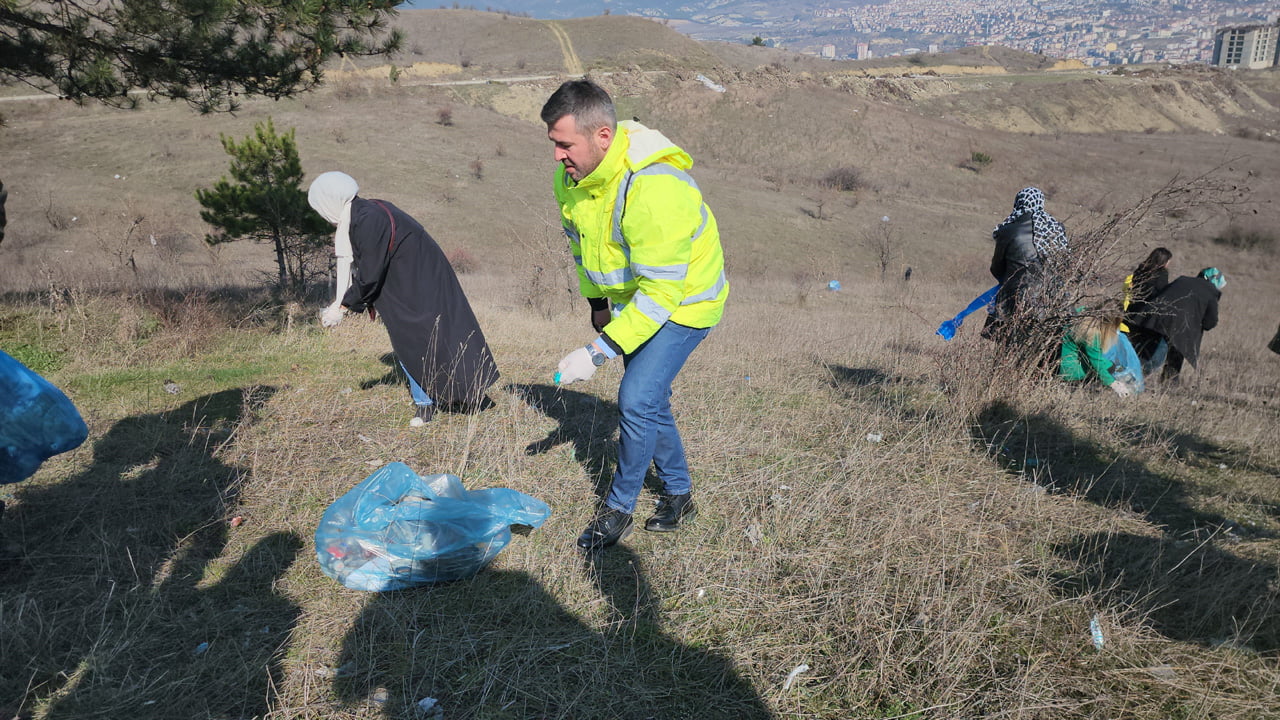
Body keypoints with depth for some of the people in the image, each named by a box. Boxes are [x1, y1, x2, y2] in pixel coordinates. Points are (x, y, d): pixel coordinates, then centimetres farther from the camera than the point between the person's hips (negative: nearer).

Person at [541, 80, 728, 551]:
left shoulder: (654, 190, -36)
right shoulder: (572, 174, -10)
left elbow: (660, 293, -35)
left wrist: (598, 353, -35)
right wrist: (597, 302, 15)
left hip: (683, 301, -8)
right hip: (633, 296, 8)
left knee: (637, 400, -14)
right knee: (649, 398, 14)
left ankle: (618, 510, 7)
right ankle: (679, 494, 33)